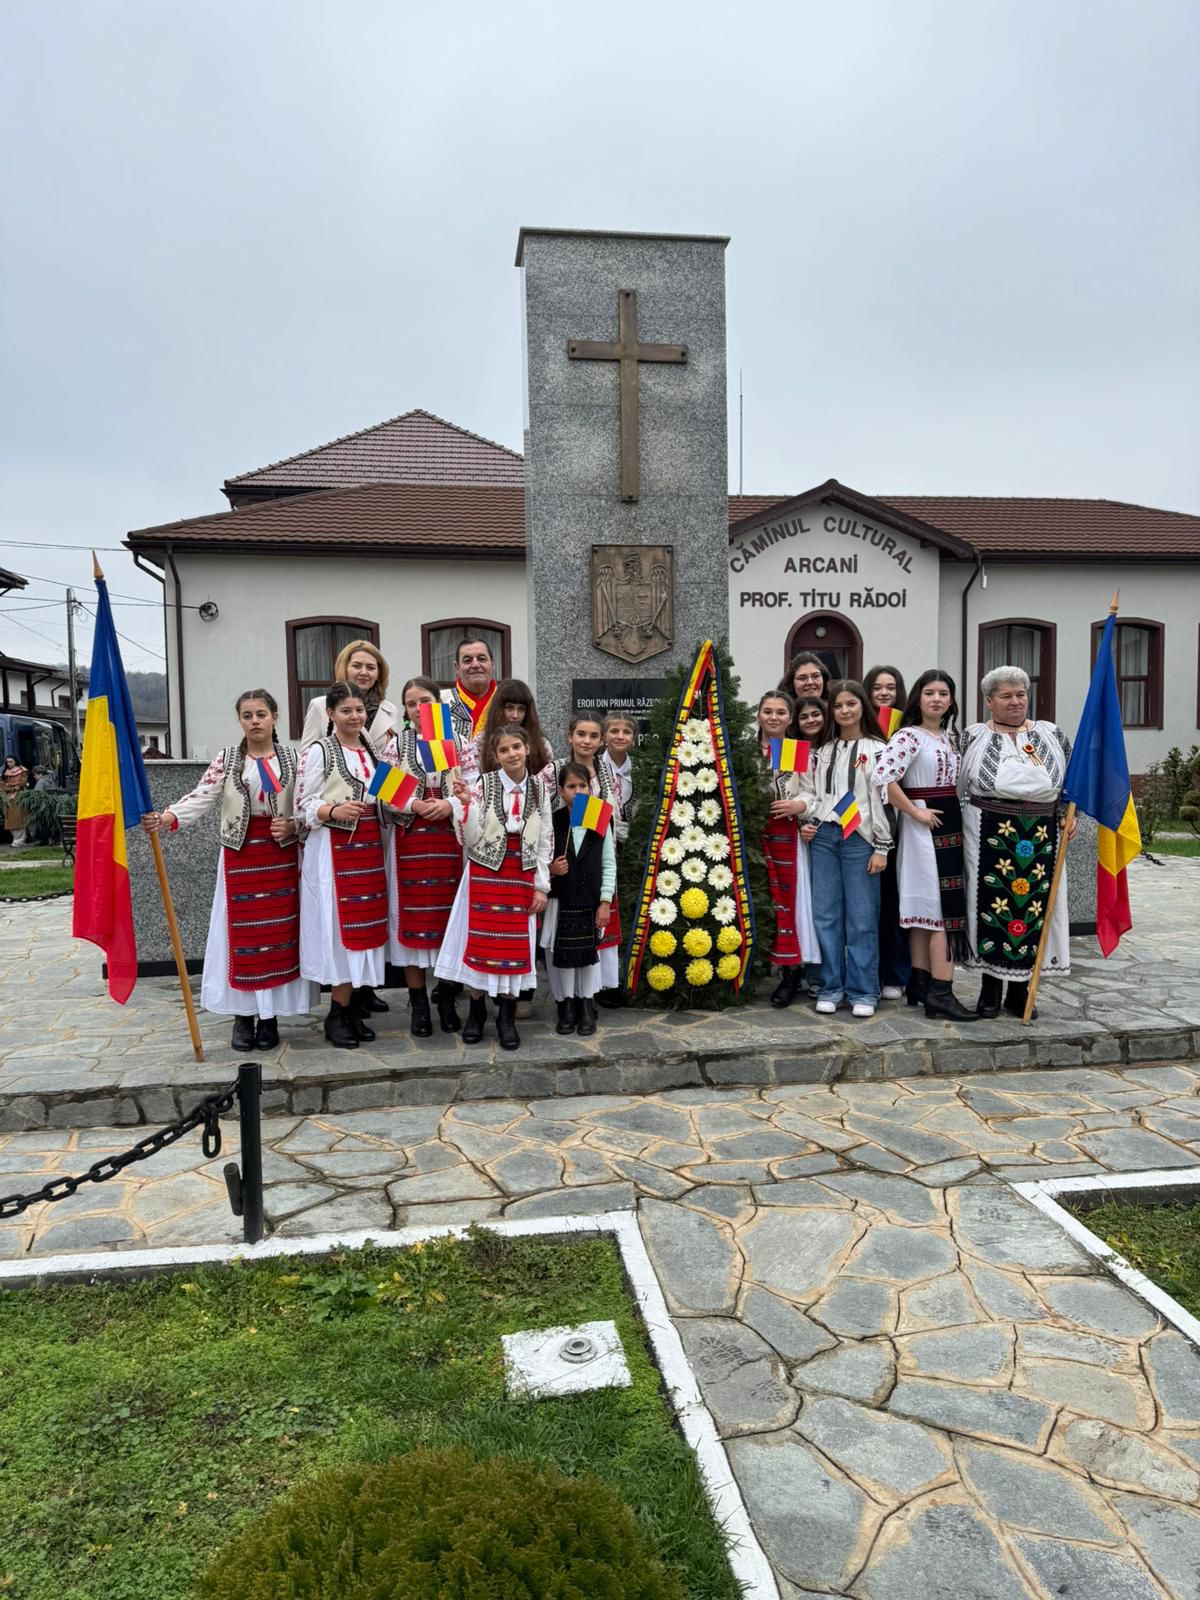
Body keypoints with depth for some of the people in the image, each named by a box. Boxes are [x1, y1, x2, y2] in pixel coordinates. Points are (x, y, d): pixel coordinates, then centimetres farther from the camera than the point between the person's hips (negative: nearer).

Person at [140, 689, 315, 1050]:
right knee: (241, 933, 2)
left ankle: (270, 1017, 13)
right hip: (240, 855, 0)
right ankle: (243, 1016, 12)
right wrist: (166, 818, -27)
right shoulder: (226, 760, 2)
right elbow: (201, 798, -10)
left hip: (282, 855, 0)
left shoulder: (292, 758, 3)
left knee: (279, 932, 3)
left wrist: (292, 826, -15)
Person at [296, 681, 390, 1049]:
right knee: (341, 927, -6)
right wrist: (333, 811, -25)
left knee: (366, 927, 7)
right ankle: (338, 1016, 4)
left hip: (369, 848, 6)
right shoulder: (318, 751, -4)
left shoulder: (373, 751, 14)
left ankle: (356, 1010, 16)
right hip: (334, 849, -6)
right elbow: (304, 805, -9)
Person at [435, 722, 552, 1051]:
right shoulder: (483, 785, -4)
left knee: (516, 946, 4)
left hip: (522, 876, 2)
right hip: (485, 873, -2)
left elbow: (545, 842, 6)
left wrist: (541, 886, 2)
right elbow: (470, 839, -7)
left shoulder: (539, 789, 3)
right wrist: (466, 802, -19)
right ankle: (476, 1011, 19)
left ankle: (506, 1016, 17)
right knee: (480, 941, 1)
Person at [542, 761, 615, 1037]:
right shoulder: (551, 822, -4)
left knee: (589, 955, 7)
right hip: (560, 903, 0)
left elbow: (609, 864, 1)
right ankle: (566, 1008, 20)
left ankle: (586, 1008, 22)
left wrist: (605, 903, -3)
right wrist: (551, 870, -19)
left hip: (590, 903, 1)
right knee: (561, 955, 4)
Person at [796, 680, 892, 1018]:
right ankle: (830, 987, 14)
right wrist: (805, 816, -6)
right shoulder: (822, 750, 14)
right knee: (826, 915, 5)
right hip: (823, 837, 4)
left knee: (862, 918, -2)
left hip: (860, 838, -4)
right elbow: (809, 791, 15)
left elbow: (883, 800, -2)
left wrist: (881, 848, -6)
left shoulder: (876, 749, 2)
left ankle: (863, 992, 7)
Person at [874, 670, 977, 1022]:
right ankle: (940, 992, -9)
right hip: (924, 827, -8)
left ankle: (920, 984, 17)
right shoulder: (908, 736, -11)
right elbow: (884, 778, -23)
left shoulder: (951, 736, 15)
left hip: (950, 823, 8)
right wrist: (916, 812, -17)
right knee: (944, 908, -10)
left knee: (925, 909, 11)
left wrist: (960, 816, 10)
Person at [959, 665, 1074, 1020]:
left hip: (1041, 837, 3)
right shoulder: (974, 736, 3)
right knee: (992, 905, 0)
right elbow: (958, 786, 4)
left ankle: (1020, 989, 18)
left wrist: (1070, 813, 4)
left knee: (1034, 906, 5)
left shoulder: (1051, 734, 10)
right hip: (990, 834, -2)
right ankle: (991, 989, 14)